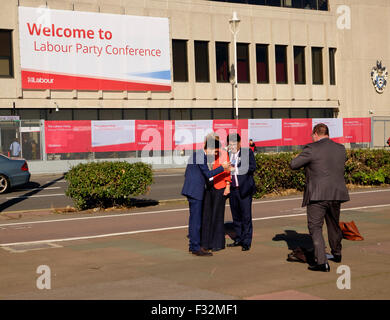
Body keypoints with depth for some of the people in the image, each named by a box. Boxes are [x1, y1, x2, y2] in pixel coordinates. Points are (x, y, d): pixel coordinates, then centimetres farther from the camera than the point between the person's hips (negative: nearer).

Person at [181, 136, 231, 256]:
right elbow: (208, 174, -19)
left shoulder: (196, 154, 16)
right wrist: (222, 167, -14)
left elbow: (187, 173, 22)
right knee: (196, 220, -7)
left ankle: (193, 245, 22)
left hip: (192, 190, 11)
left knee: (194, 219, 15)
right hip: (195, 191, -11)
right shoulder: (201, 156, -15)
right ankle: (196, 247, -4)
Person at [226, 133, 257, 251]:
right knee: (236, 216, 13)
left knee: (246, 216, -3)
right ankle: (239, 239, 24)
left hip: (244, 189, -5)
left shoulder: (247, 152, -3)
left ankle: (246, 242, 3)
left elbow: (252, 167, -14)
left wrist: (236, 168, -20)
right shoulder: (227, 155, 11)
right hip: (232, 189, 5)